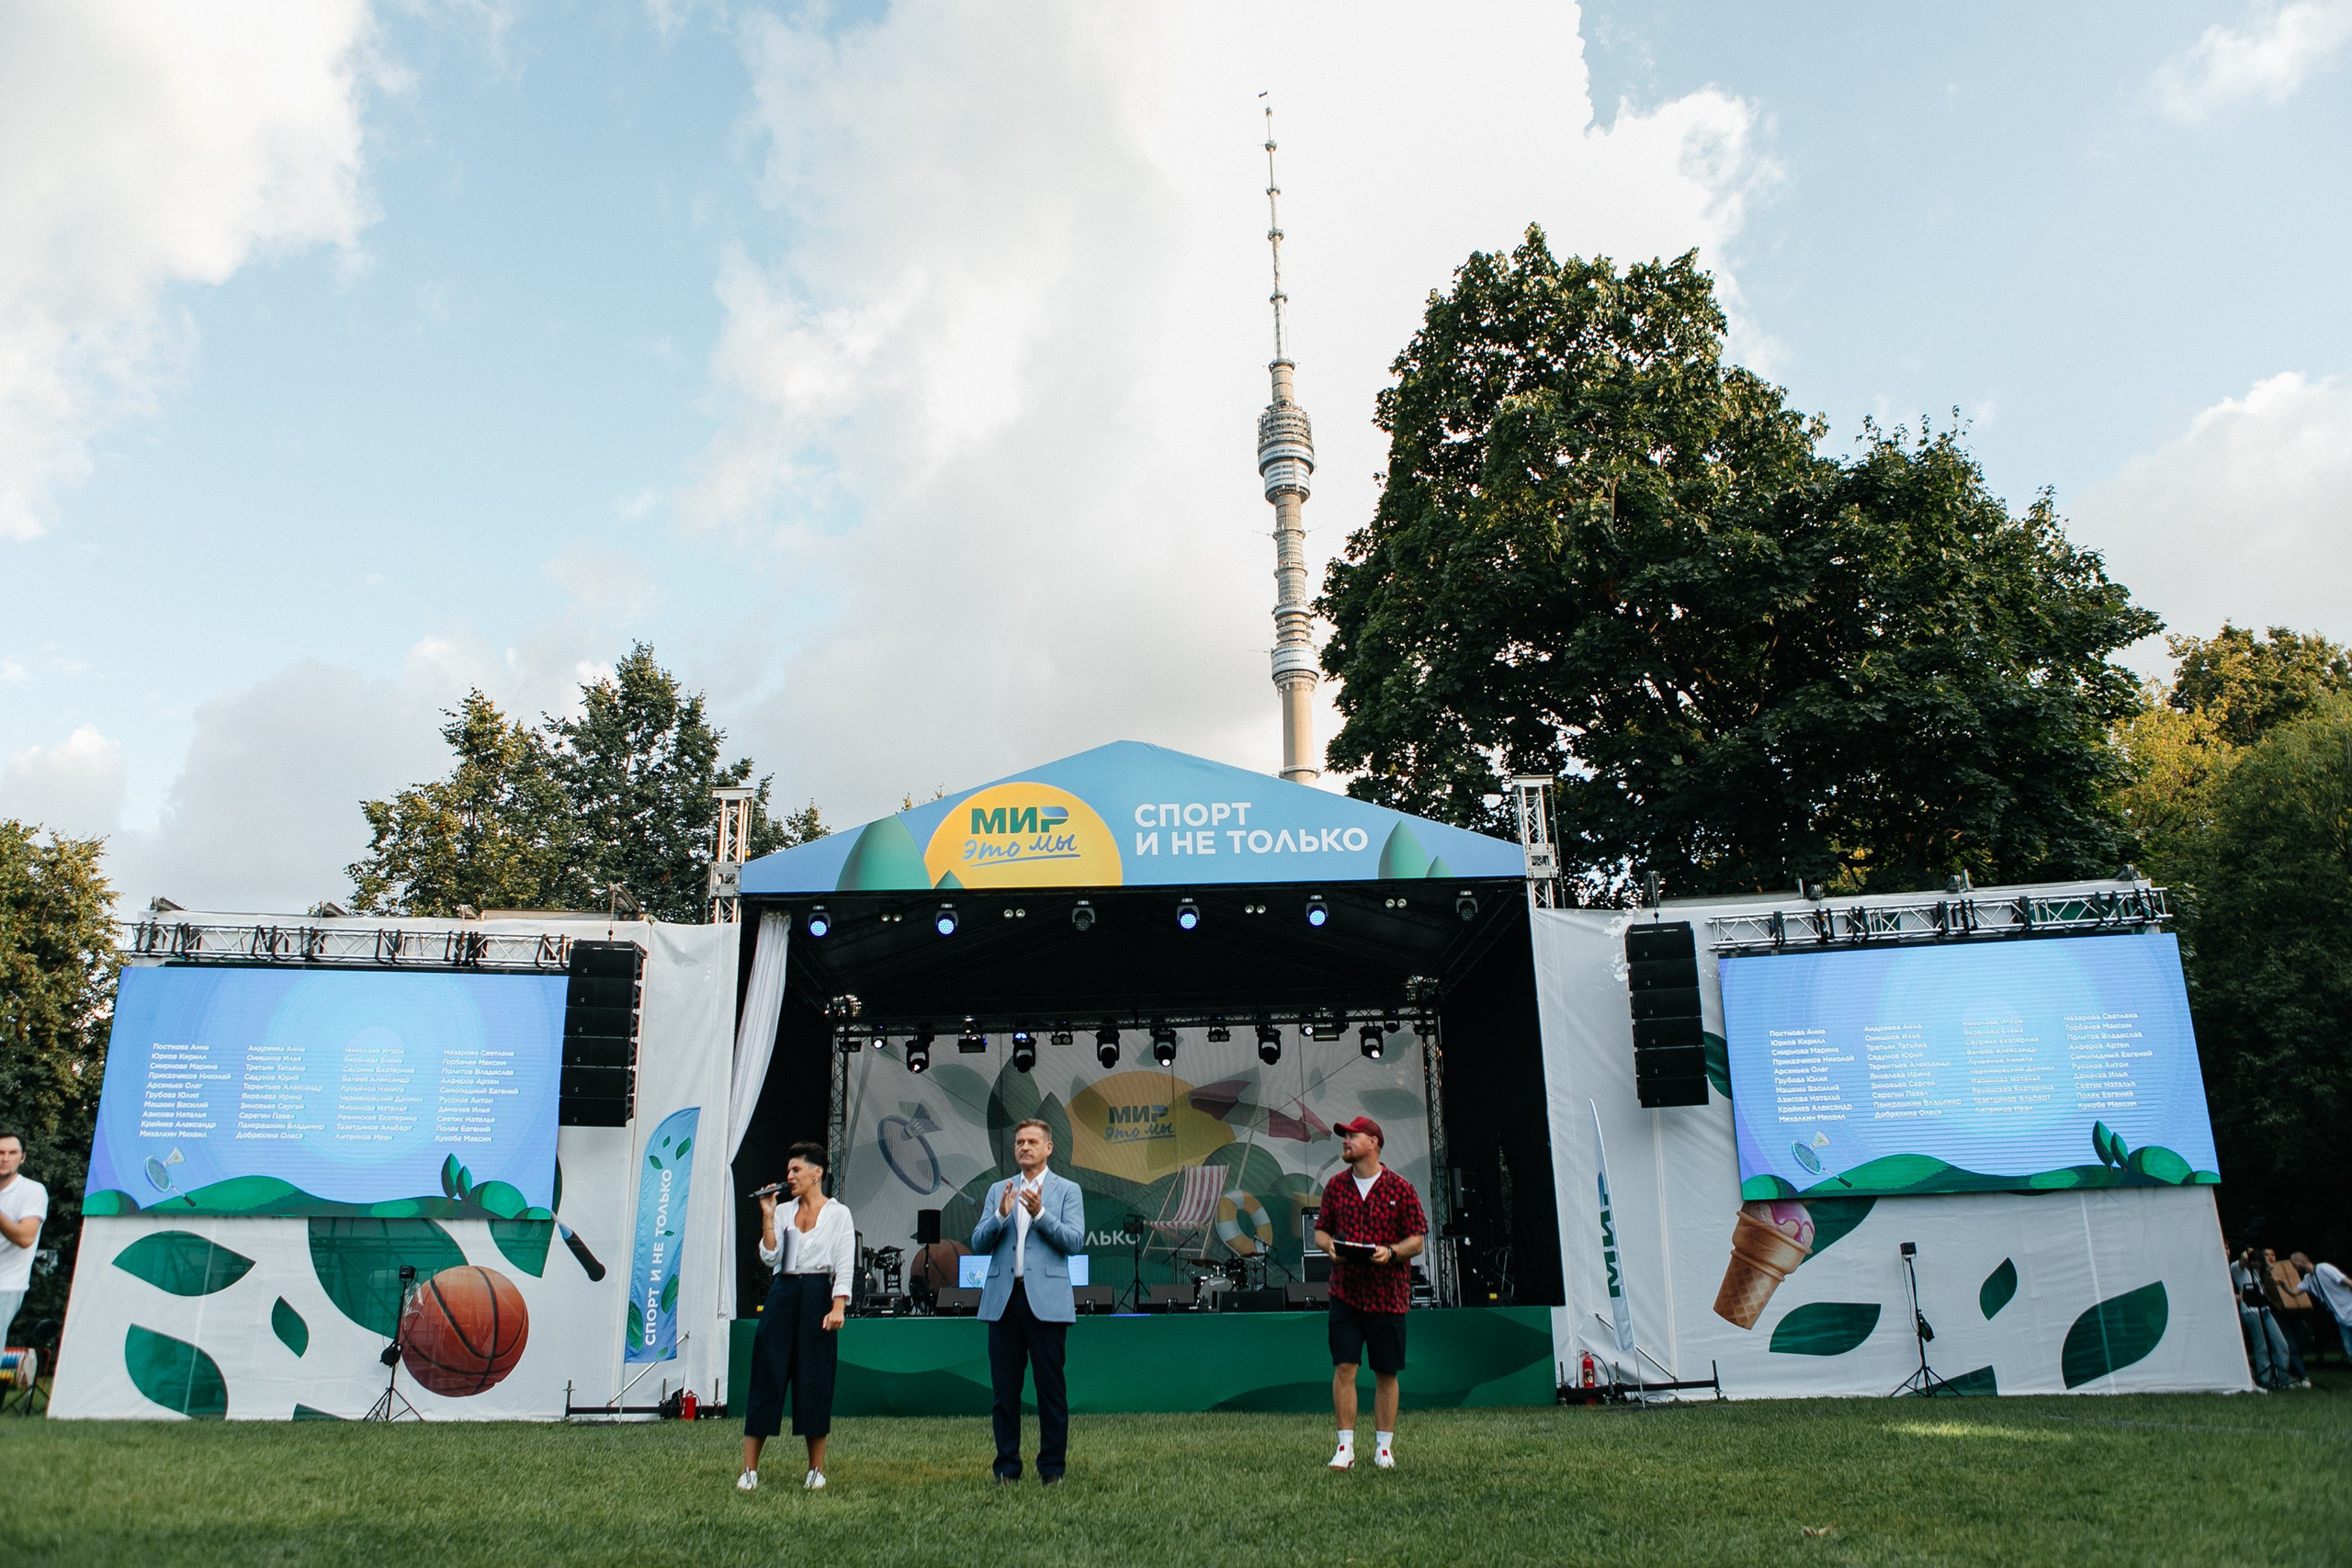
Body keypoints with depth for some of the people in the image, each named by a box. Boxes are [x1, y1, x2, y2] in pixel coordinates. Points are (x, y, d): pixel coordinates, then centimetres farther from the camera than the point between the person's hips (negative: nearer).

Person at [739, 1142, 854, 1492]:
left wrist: (838, 1307, -15)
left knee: (815, 1382, 0)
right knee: (767, 1378, 0)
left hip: (817, 1296, -3)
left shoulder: (838, 1213, 2)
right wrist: (768, 1216, -4)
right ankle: (749, 1469, 5)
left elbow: (845, 1266, -4)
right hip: (783, 1296, 4)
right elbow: (770, 1257, 2)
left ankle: (816, 1469, 11)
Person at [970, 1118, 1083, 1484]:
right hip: (1003, 1300, 3)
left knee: (1050, 1387, 2)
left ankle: (1052, 1466, 11)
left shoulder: (1067, 1191, 5)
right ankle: (1007, 1466, 16)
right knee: (1004, 1388, 7)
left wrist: (1040, 1213, -18)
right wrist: (1001, 1215, -11)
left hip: (1046, 1299, -3)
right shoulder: (998, 1191, 14)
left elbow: (1075, 1241, -6)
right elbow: (979, 1244, 6)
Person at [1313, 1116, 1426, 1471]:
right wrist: (1329, 1245, -7)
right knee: (1344, 1367, -4)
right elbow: (1320, 1229, 15)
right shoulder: (1336, 1186, 8)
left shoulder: (1400, 1188, -2)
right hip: (1345, 1291, 2)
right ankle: (1346, 1447, 3)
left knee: (1386, 1373, 6)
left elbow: (1418, 1239, -1)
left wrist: (1391, 1252, -19)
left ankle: (1384, 1447, 19)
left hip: (1388, 1293, -2)